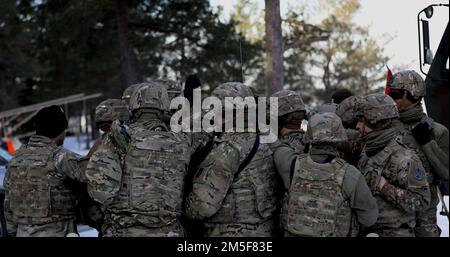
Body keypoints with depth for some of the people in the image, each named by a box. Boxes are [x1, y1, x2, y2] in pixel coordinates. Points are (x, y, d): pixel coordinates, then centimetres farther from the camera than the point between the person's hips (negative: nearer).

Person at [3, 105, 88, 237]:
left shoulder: (18, 156, 6)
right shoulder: (58, 156, -15)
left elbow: (9, 200, 11)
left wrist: (14, 231, 21)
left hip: (24, 233, 7)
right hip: (56, 233, -6)